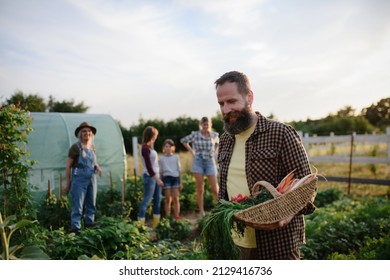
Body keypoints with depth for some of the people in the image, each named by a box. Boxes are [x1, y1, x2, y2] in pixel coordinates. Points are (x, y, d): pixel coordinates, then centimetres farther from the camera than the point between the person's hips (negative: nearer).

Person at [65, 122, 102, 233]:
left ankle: (90, 224, 27)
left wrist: (97, 167, 0)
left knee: (91, 204, 13)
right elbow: (68, 166, -7)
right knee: (77, 205, -3)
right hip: (79, 179, -6)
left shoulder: (92, 147, 9)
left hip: (92, 179, 6)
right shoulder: (75, 147, -8)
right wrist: (68, 184, -7)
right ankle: (75, 227, 7)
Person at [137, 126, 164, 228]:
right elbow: (148, 167, -17)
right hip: (150, 177, -9)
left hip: (156, 176, 9)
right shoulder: (145, 148, -16)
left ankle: (156, 222, 21)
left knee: (158, 199, 12)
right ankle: (141, 222, 4)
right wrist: (157, 179, -15)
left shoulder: (150, 147, 11)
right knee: (147, 199, -4)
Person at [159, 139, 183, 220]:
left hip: (175, 177, 1)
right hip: (166, 178, 0)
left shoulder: (176, 157, 9)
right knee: (168, 199, 1)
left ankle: (177, 216, 7)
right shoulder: (162, 158, 8)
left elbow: (179, 170, 10)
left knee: (176, 199, -1)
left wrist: (180, 182, 8)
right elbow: (161, 171, 10)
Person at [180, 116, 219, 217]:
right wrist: (191, 151, 8)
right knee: (200, 189, 0)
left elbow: (217, 143, 28)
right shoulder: (195, 134, -1)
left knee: (215, 189, -3)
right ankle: (201, 212, 8)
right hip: (198, 162, -1)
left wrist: (215, 152, 13)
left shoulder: (214, 135, 5)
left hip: (210, 162, 1)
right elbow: (183, 140, 15)